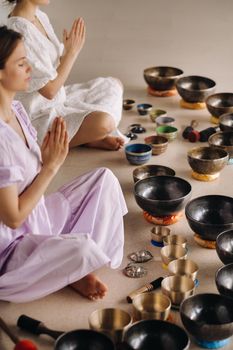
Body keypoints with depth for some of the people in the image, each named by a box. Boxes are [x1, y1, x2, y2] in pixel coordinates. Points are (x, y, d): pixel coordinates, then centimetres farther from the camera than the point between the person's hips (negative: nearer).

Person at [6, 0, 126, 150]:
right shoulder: (20, 31, -26)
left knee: (114, 85, 17)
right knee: (104, 121, -32)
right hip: (39, 117, -11)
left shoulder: (40, 16, 3)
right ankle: (91, 138, 1)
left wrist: (70, 49, -9)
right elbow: (49, 90, -23)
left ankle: (92, 135, -2)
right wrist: (72, 51, -15)